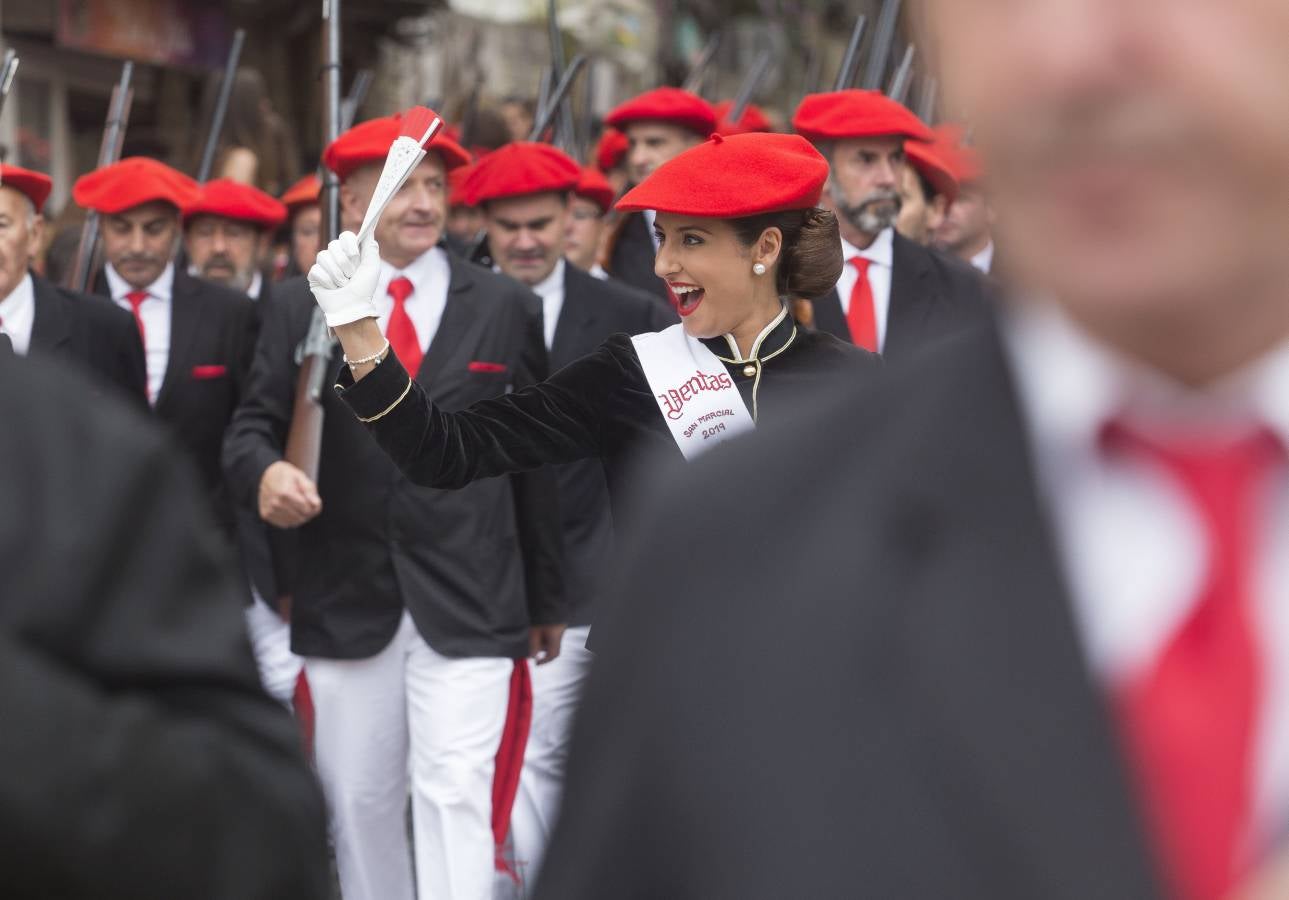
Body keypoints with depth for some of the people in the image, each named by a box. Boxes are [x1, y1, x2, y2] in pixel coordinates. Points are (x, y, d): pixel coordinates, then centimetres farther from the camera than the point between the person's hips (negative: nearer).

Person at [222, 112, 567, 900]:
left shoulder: (507, 309, 7)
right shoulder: (300, 309, 7)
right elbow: (253, 425, 4)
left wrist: (548, 601, 10)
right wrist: (266, 471, -21)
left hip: (468, 603, -2)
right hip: (346, 600, 2)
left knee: (457, 791, -11)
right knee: (359, 801, 9)